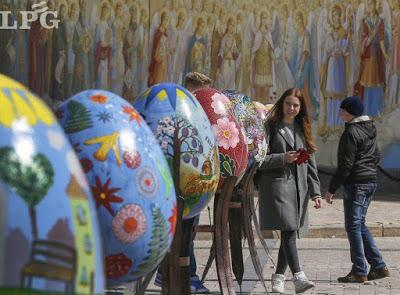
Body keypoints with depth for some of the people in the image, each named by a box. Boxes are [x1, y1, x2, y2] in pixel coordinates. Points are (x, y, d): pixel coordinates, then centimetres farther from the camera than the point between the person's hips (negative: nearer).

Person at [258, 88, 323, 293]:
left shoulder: (302, 129, 16)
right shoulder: (270, 127, -1)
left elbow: (310, 163, 16)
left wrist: (315, 192, 10)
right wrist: (283, 158, -16)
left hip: (299, 187, 6)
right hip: (277, 184, -6)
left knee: (290, 233, 7)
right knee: (288, 231, -15)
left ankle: (278, 278, 18)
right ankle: (299, 277, -23)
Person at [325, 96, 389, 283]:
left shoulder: (351, 132, -15)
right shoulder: (370, 129, 13)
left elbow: (346, 164, -18)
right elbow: (376, 156, 21)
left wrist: (332, 189, -15)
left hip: (355, 183, -9)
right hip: (370, 182, 9)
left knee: (353, 226, -2)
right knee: (360, 225, 16)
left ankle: (359, 272, -1)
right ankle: (379, 267, 15)